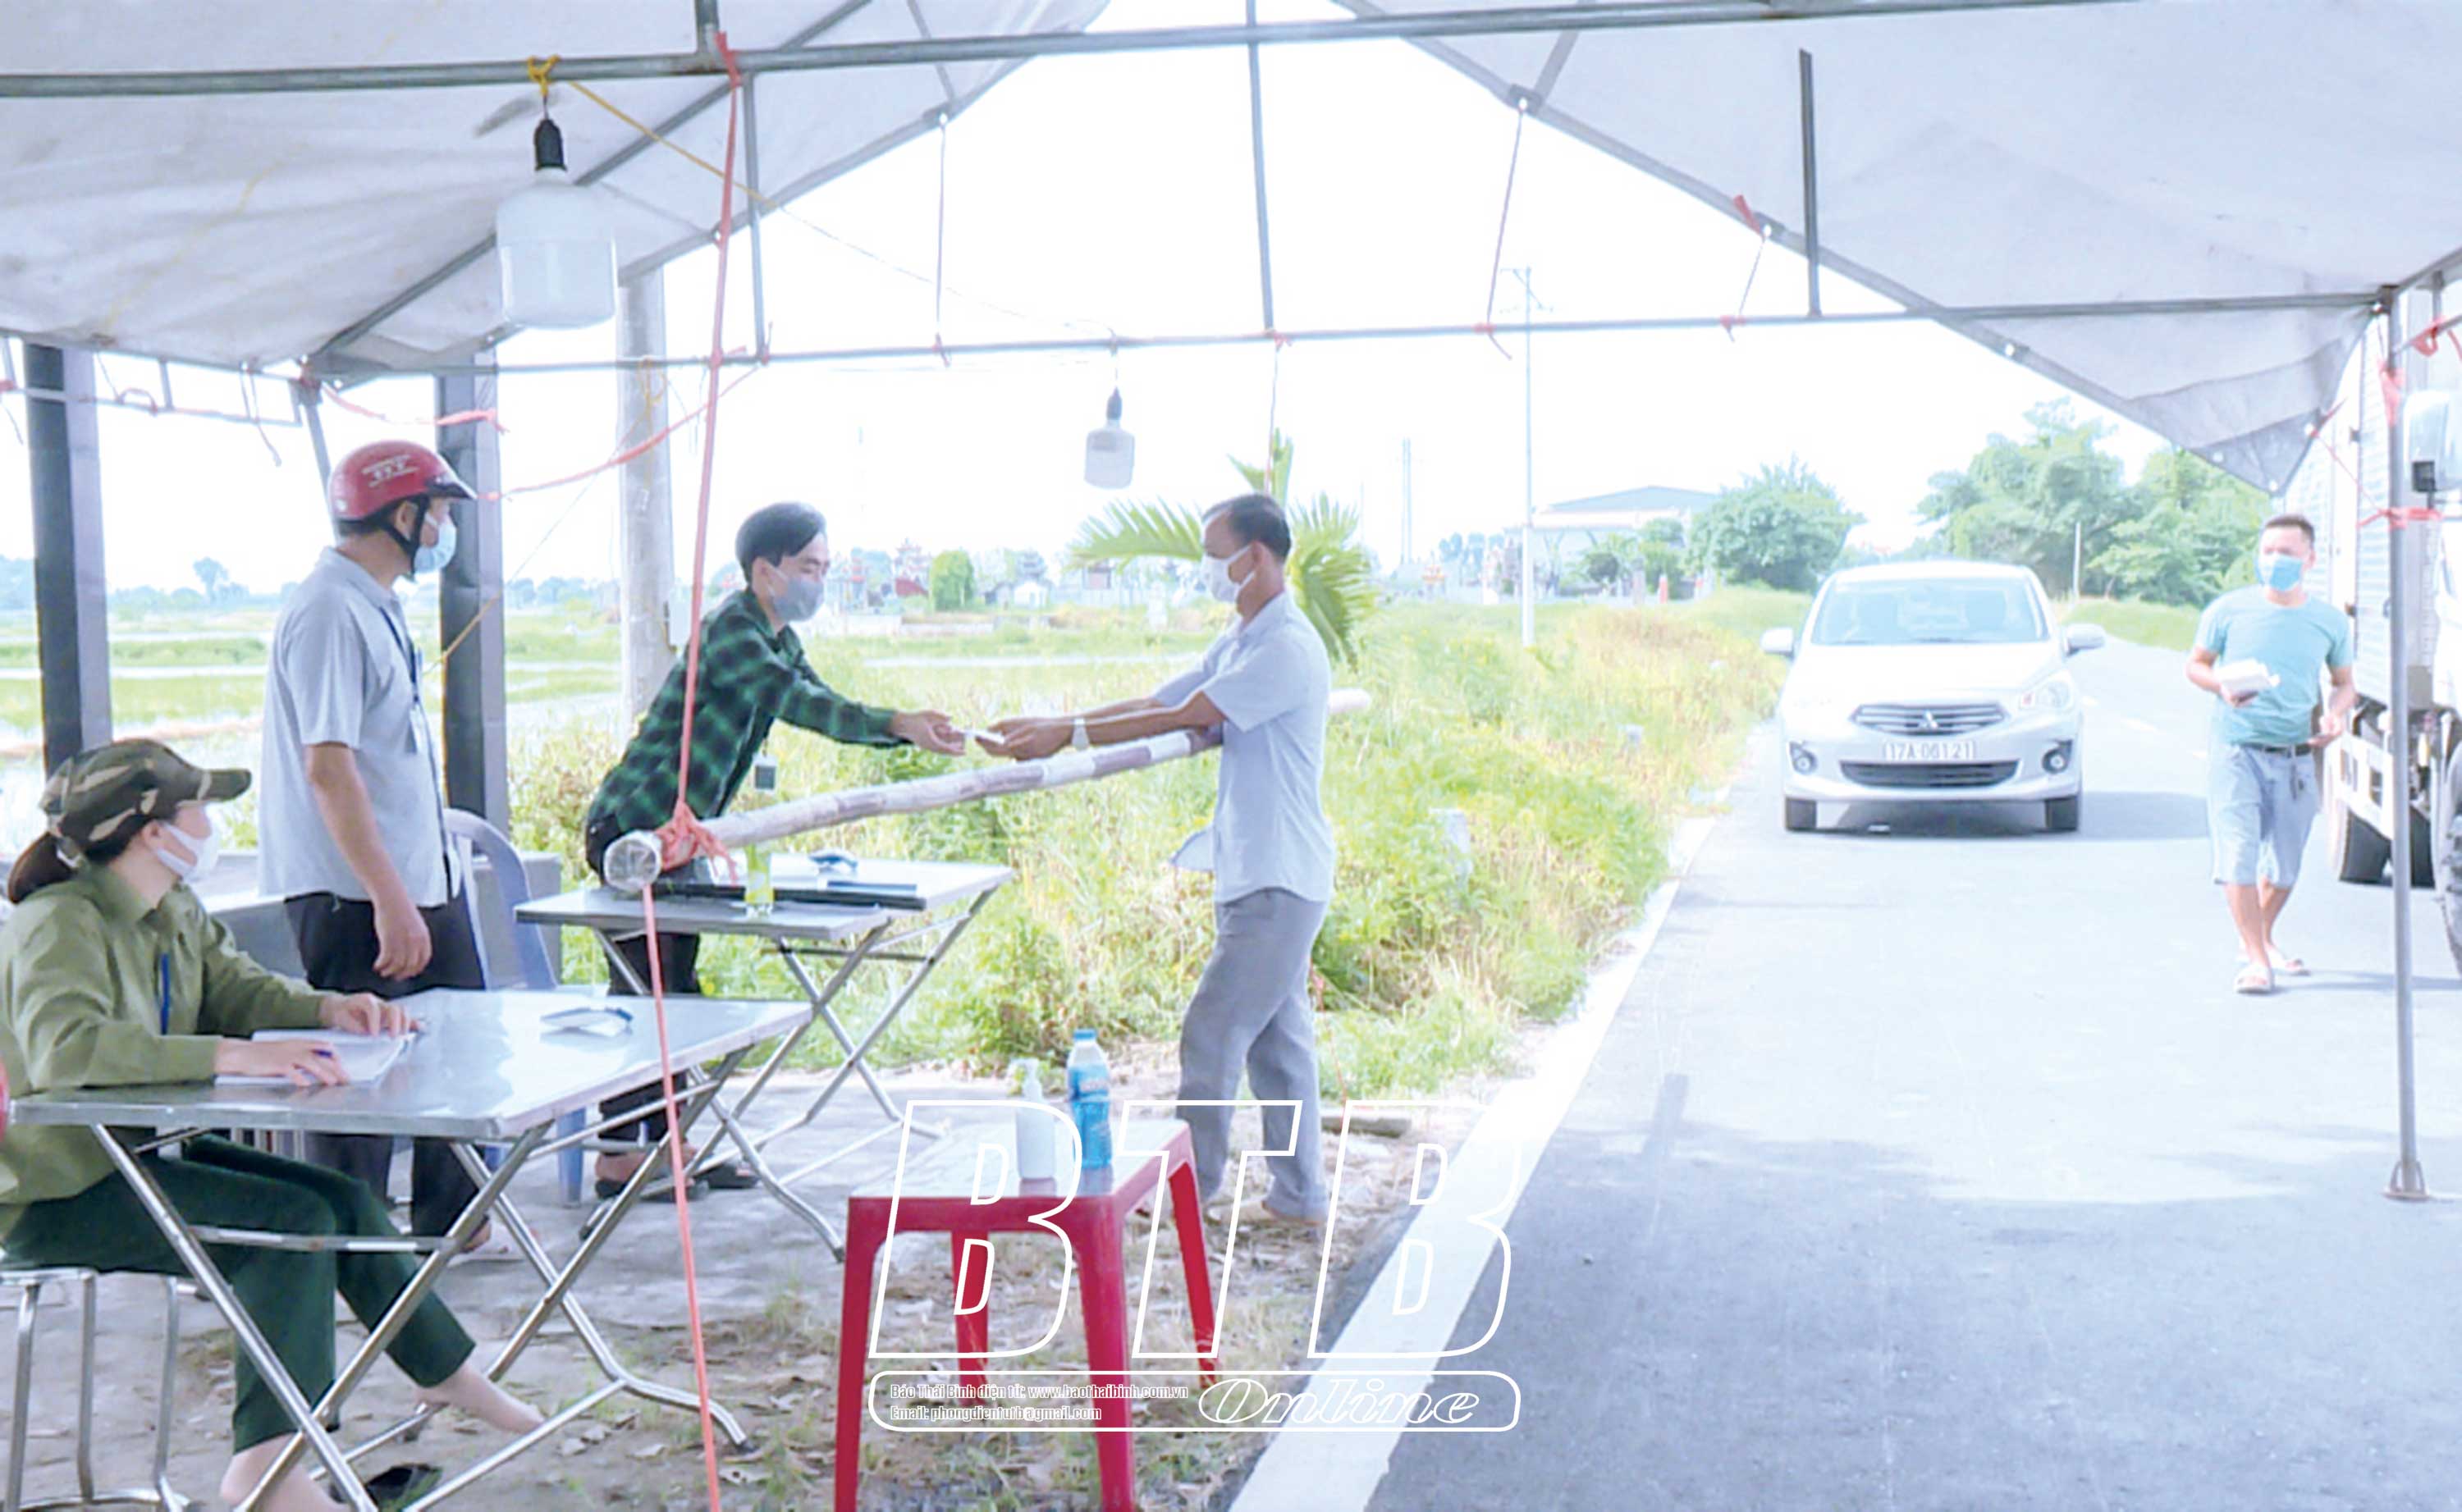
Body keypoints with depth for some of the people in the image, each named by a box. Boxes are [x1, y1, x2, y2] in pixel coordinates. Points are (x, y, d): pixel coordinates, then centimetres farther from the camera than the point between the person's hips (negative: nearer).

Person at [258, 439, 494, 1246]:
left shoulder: (376, 605, 13)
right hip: (356, 896, -10)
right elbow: (327, 766, -24)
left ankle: (448, 1222, 31)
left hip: (422, 879, 10)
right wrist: (388, 899, -27)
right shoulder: (329, 610, -18)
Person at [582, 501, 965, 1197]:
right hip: (632, 830, -10)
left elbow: (821, 706, 16)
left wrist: (904, 728, 1)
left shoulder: (780, 642, 13)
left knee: (675, 989, 12)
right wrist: (896, 724, -35)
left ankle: (667, 1143, 18)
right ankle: (617, 1155, -1)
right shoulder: (730, 631, -17)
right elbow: (800, 703, -30)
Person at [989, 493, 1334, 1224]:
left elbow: (1180, 718, -19)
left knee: (1212, 1033, -6)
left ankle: (1188, 1188, 3)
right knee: (1275, 1038, 12)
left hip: (1278, 881, -10)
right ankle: (1298, 1196, 18)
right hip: (1255, 875, 10)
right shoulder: (1241, 643, 16)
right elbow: (1154, 703, 14)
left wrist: (1067, 735, -15)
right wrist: (1048, 726, 7)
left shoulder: (1287, 649, -16)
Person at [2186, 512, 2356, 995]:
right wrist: (2222, 687, -13)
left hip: (2295, 759, 3)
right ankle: (2255, 960, -7)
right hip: (2235, 750, -3)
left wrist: (2336, 714, -6)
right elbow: (2196, 664, 8)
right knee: (2238, 856, -12)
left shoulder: (2329, 622, 5)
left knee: (2285, 864, 12)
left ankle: (2262, 940, 35)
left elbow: (2345, 684, 15)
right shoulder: (2228, 610, -3)